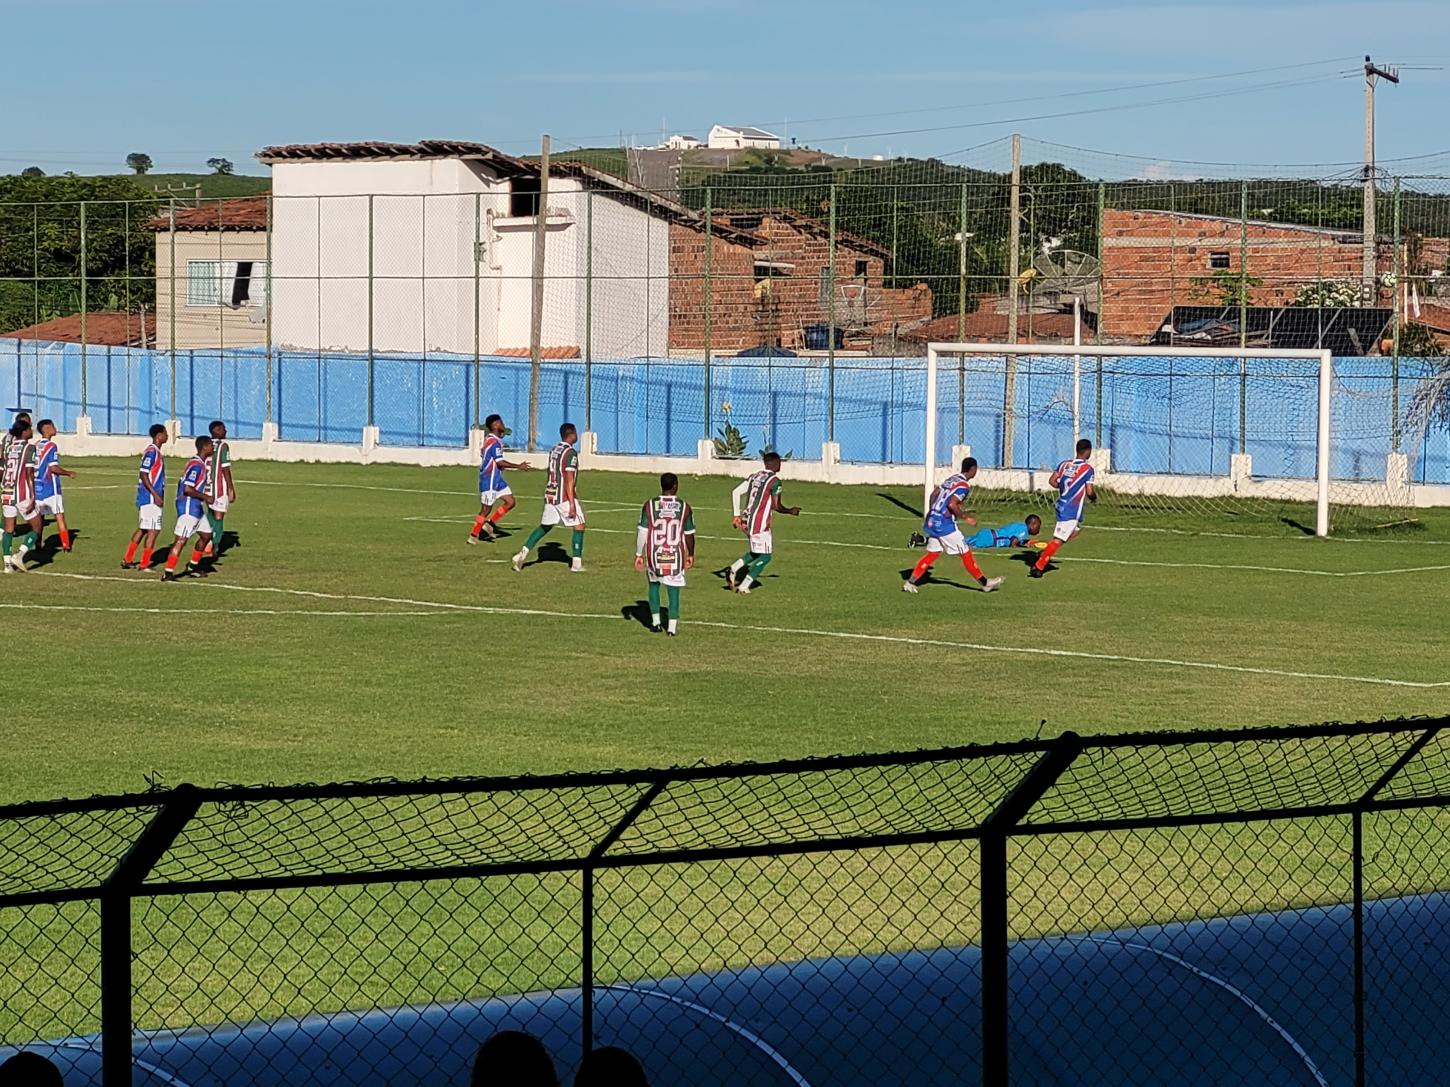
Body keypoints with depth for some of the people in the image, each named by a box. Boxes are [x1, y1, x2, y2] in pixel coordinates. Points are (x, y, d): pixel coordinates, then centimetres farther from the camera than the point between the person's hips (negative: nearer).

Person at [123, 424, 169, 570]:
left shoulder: (156, 452, 14)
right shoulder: (151, 452, -15)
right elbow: (144, 475, -20)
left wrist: (157, 495, 23)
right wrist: (155, 494, -22)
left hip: (150, 497, 10)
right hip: (150, 498, -10)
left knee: (142, 529, 15)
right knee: (153, 530, -6)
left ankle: (127, 561, 19)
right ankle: (144, 565, -3)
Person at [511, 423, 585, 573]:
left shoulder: (553, 450, 12)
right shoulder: (571, 453, -14)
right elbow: (569, 480, -18)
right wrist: (572, 504, -19)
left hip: (550, 494, 8)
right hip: (565, 497, -8)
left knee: (544, 527, 16)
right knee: (579, 526, 1)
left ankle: (522, 554, 8)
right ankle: (576, 563, -2)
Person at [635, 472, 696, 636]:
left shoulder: (650, 505, -4)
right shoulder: (684, 507, -4)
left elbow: (642, 532, -4)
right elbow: (689, 534, 3)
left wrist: (638, 555, 4)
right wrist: (690, 555, 16)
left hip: (654, 554, 1)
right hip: (675, 555, -1)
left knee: (654, 584, 20)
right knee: (674, 589, 6)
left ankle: (655, 622, 20)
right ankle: (672, 627, 2)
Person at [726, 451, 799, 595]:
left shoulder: (754, 477, 12)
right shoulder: (774, 480, -10)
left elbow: (736, 493, 10)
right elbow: (776, 506, -11)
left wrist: (736, 515, 14)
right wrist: (790, 511, 8)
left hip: (747, 521, 8)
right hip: (760, 523, -8)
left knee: (754, 553, 22)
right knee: (764, 557, 1)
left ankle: (733, 569, 3)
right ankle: (743, 586, -6)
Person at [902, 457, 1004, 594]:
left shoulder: (952, 478, 12)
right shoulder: (964, 485, -14)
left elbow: (934, 493, 16)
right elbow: (952, 504, -23)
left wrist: (931, 513, 26)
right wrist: (965, 517, -12)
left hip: (932, 521, 8)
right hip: (945, 524, -8)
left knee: (932, 553, 14)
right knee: (966, 553, 2)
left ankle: (910, 582, 7)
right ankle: (985, 583, 11)